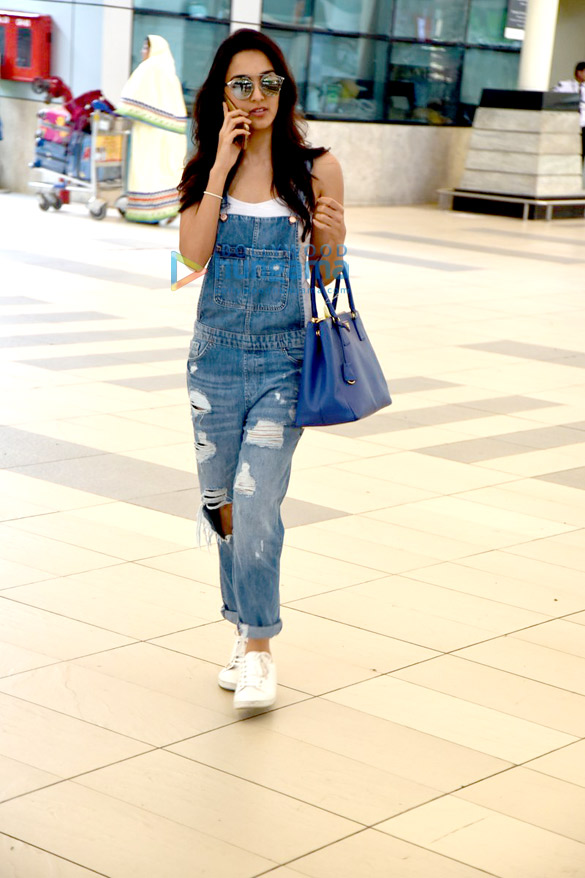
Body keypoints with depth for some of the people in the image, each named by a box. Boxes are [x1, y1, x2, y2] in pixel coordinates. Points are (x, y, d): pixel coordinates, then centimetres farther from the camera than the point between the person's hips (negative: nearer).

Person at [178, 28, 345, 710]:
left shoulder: (316, 169, -1)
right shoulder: (206, 169, 4)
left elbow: (327, 275, 5)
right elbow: (194, 252, -12)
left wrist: (332, 240, -16)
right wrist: (222, 167, -13)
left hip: (284, 359, -3)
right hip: (216, 355, 3)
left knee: (255, 505, -12)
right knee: (222, 502, 10)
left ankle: (258, 651, 0)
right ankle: (246, 628, 28)